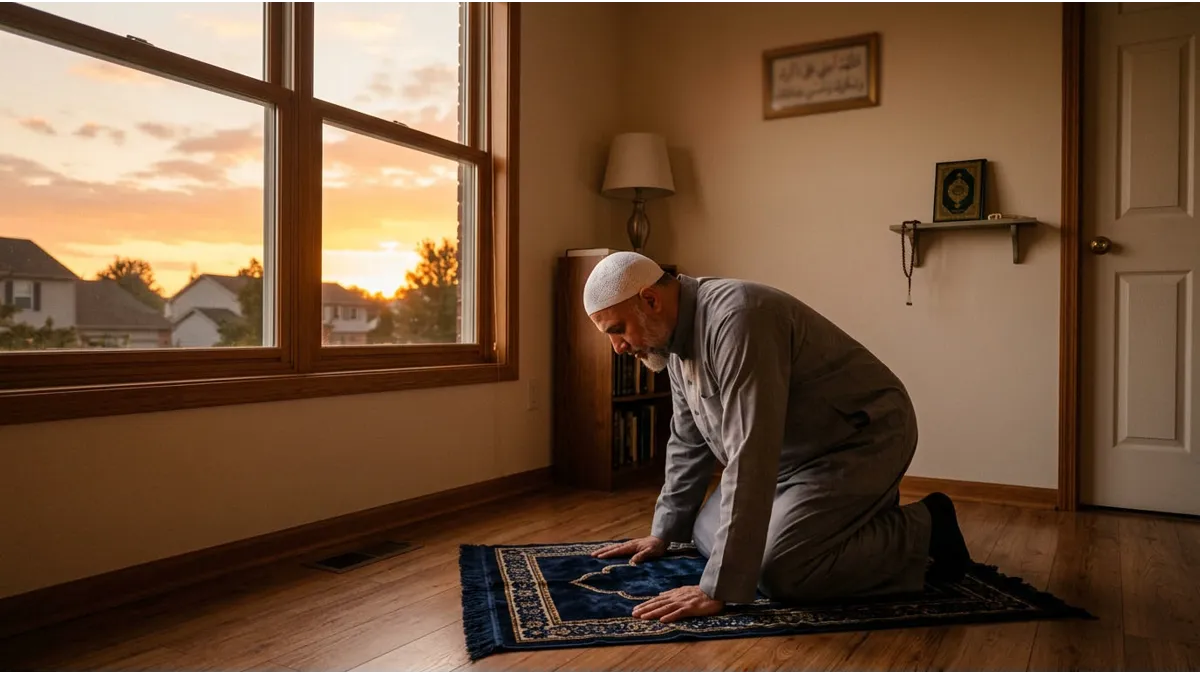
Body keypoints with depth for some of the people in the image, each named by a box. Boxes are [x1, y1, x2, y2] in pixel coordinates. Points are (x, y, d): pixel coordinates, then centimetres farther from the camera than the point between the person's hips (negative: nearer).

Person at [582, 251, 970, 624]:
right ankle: (862, 517, 20)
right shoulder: (679, 333, 0)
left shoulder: (735, 318, -30)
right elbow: (688, 442, 12)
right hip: (796, 455, 10)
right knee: (708, 536, 8)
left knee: (778, 574, -22)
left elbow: (750, 458, -36)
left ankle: (922, 532, -1)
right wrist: (663, 533, 14)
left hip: (863, 438, -9)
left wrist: (717, 589, -34)